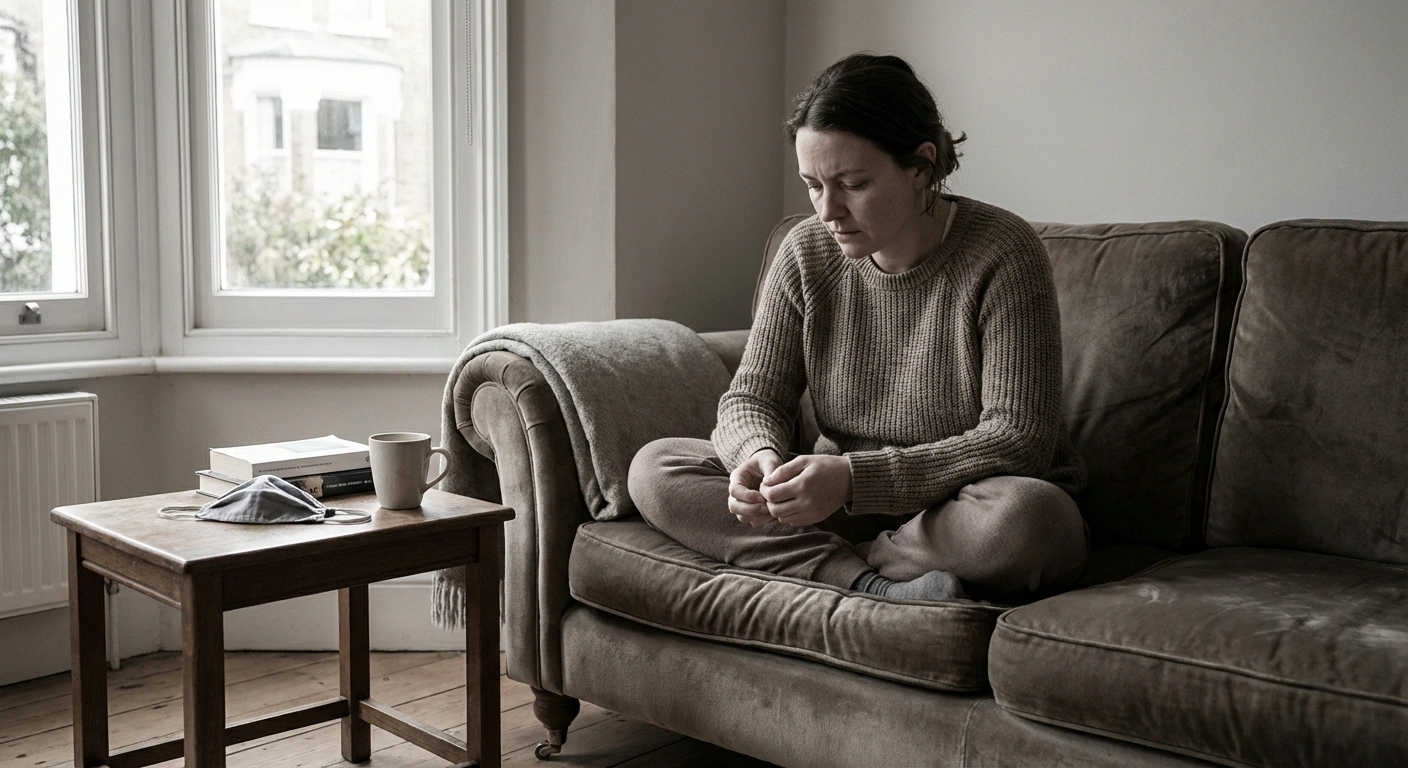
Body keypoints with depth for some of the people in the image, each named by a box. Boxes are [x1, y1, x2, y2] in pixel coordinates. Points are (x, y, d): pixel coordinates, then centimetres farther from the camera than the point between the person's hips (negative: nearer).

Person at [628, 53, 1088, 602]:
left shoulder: (1003, 254, -16)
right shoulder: (807, 253, -1)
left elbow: (1018, 440, -21)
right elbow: (753, 396, 2)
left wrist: (855, 477, -31)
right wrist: (759, 453, -25)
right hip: (846, 505, 5)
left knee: (1027, 517, -40)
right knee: (653, 469, -12)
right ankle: (873, 584, -24)